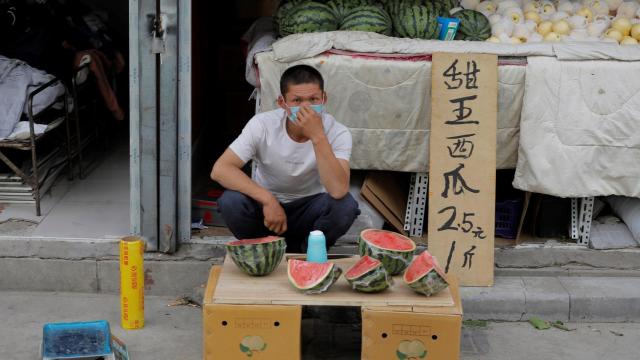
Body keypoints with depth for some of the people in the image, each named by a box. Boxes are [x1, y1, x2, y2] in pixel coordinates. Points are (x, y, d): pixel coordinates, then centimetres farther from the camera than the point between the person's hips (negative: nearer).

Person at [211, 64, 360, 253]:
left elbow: (338, 191, -37)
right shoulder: (263, 125, -21)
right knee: (231, 202, -31)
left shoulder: (337, 132, -22)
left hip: (309, 209, 0)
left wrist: (318, 137, -43)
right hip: (266, 204, 0)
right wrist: (268, 200, -37)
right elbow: (220, 169, -28)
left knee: (346, 205, -31)